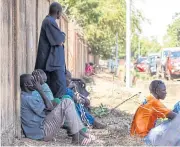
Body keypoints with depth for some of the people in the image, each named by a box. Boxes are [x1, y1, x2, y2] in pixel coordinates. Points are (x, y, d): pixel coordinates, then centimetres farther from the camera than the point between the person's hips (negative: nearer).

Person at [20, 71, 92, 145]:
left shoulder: (23, 97, 15)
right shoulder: (27, 98, -17)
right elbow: (49, 107, -13)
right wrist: (40, 89, -8)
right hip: (43, 133, -11)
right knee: (67, 103, -15)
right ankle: (77, 136, -11)